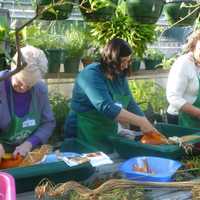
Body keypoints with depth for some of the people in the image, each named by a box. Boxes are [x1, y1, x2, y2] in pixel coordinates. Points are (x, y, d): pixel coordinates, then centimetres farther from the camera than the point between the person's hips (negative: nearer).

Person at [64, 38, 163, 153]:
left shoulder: (120, 76, 3)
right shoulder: (91, 74, -20)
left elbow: (131, 105, 4)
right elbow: (107, 107, -31)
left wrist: (147, 125, -8)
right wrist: (141, 122, -30)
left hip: (109, 138, 7)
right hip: (85, 139, -7)